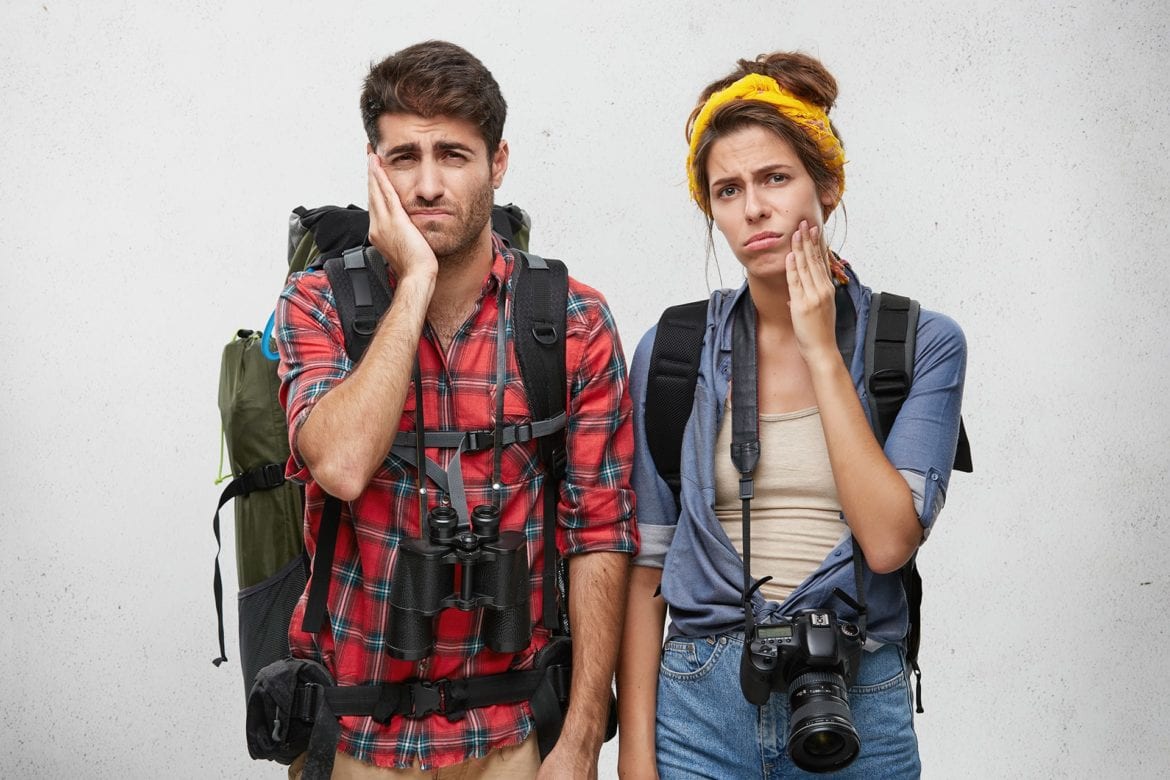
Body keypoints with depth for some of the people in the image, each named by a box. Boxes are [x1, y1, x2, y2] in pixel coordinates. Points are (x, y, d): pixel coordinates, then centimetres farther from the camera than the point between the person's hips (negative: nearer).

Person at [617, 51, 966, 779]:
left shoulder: (923, 344, -4)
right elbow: (646, 563, 0)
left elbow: (888, 541, -15)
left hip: (858, 711, 0)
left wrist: (822, 353, -13)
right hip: (698, 708, 1)